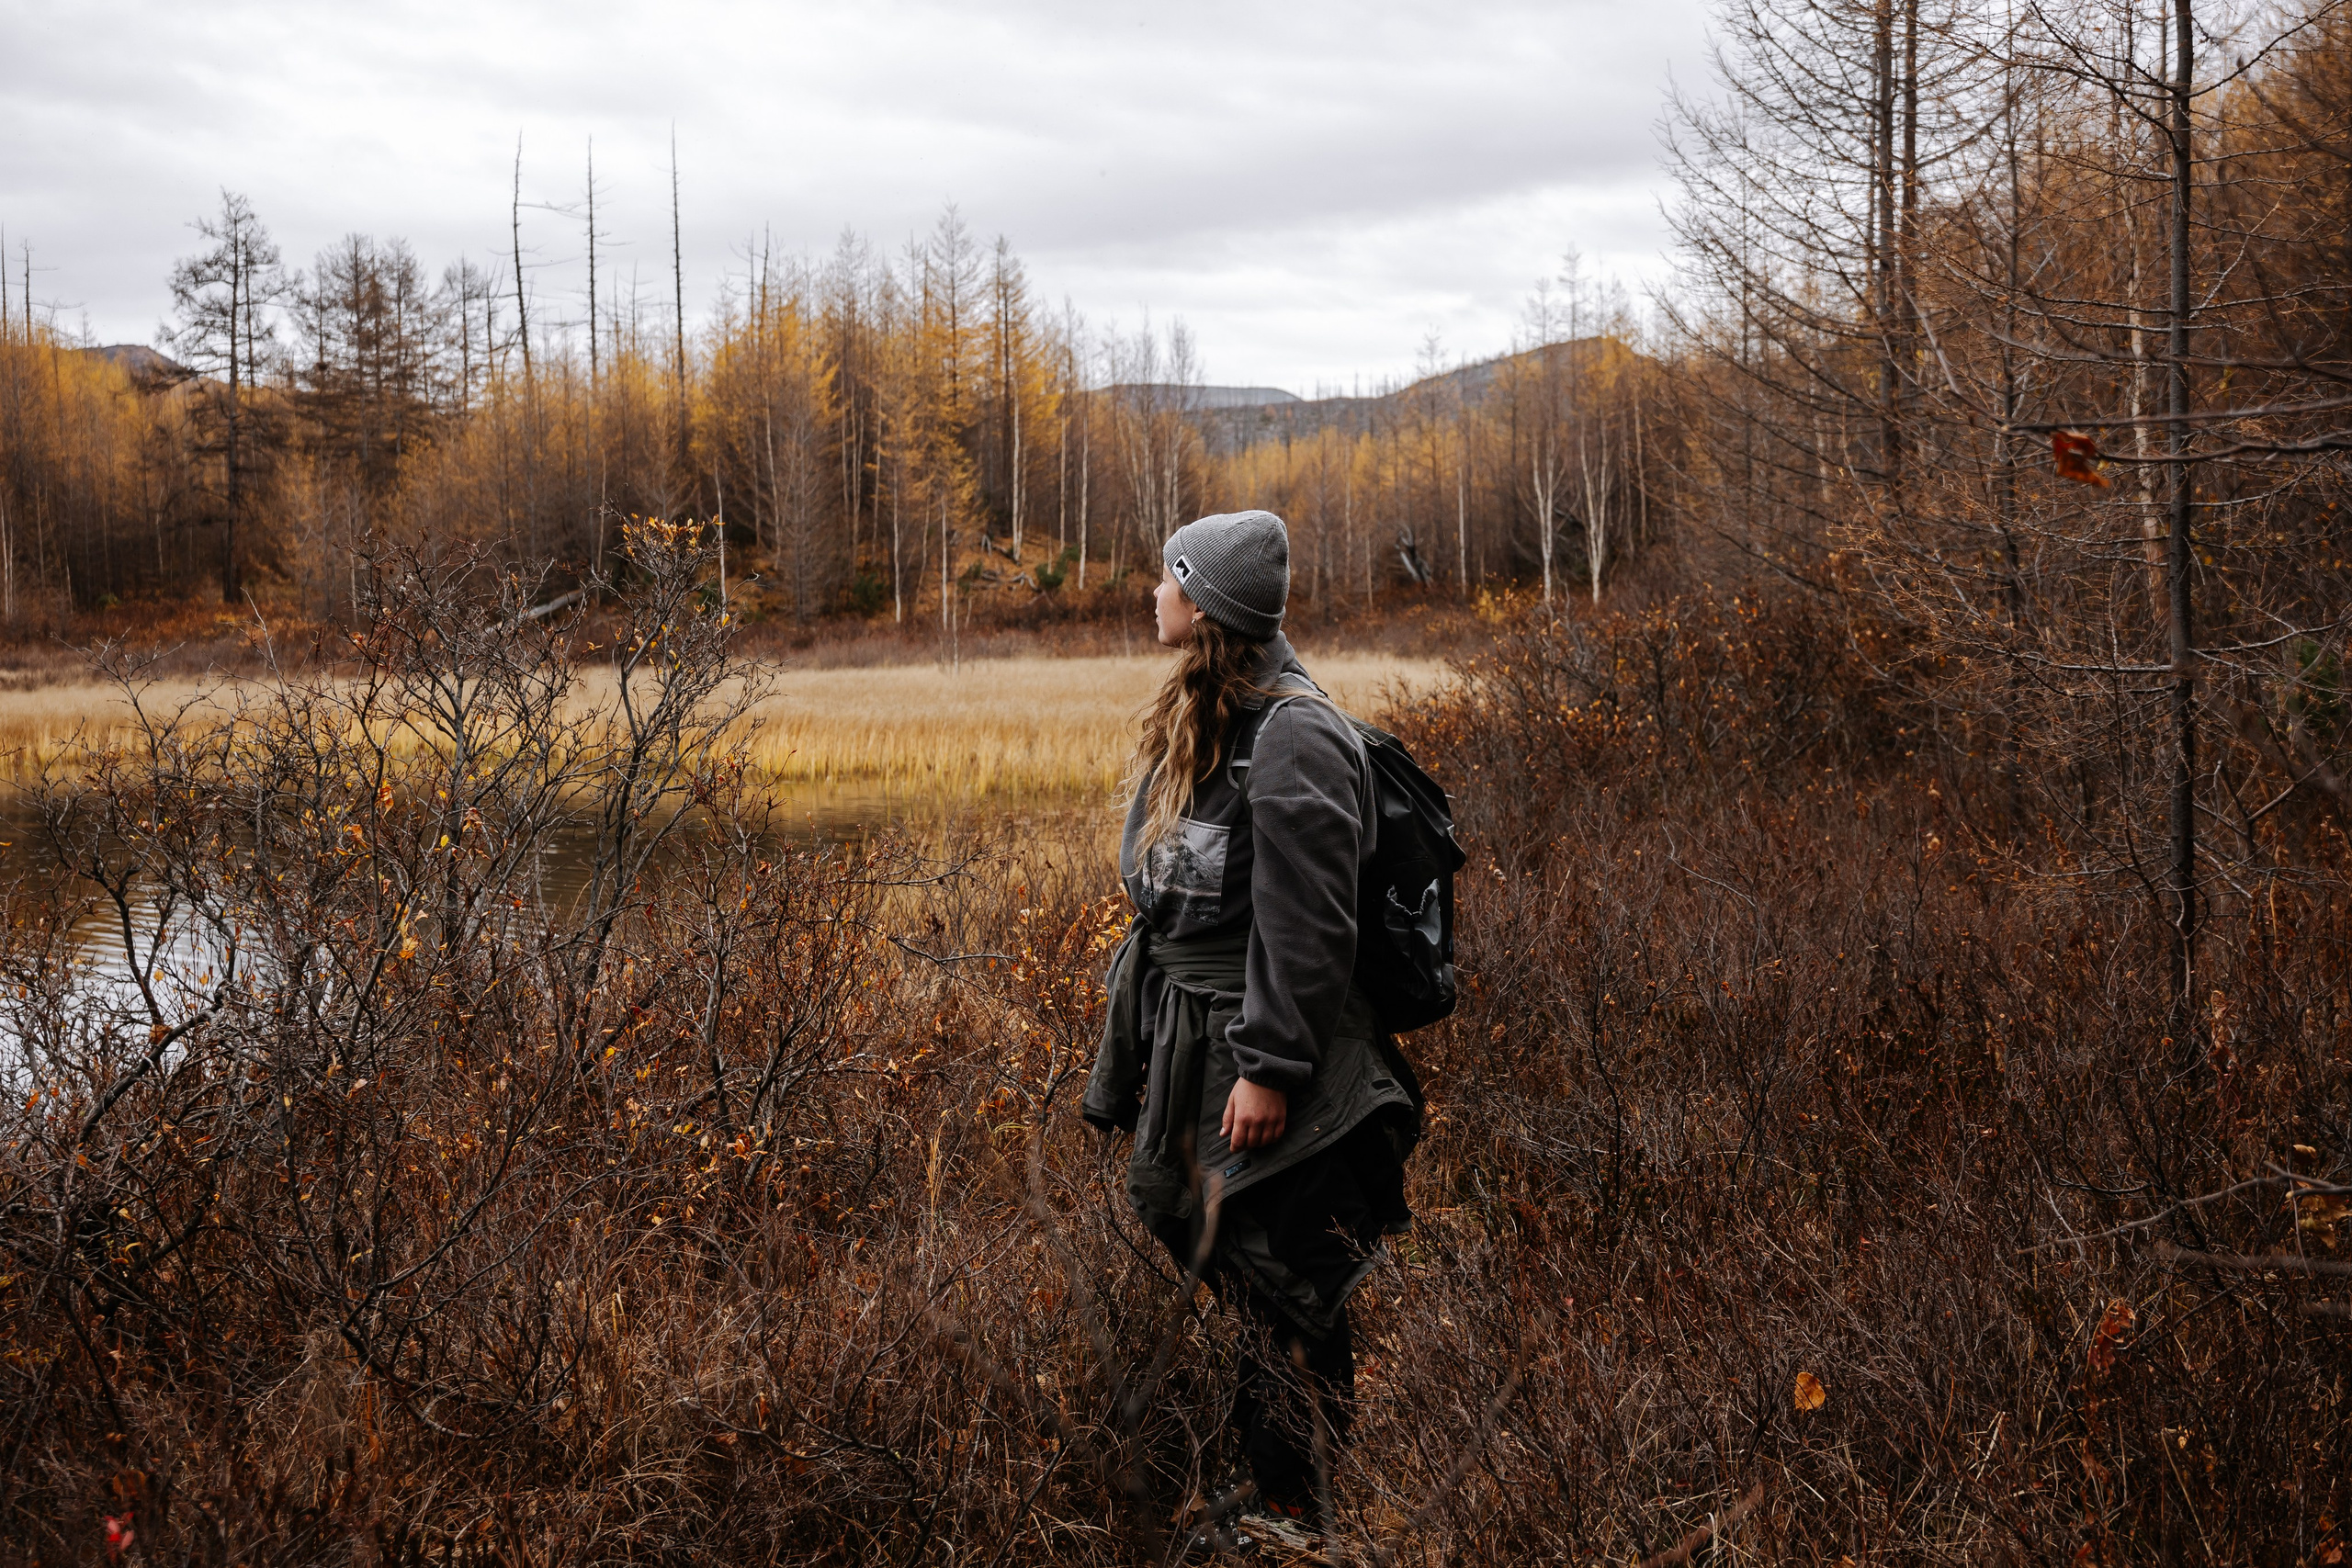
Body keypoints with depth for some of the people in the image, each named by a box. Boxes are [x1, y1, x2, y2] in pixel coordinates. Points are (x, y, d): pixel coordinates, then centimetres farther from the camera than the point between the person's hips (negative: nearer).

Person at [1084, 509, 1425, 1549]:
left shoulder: (1291, 734, -19)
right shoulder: (1196, 718, 11)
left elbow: (1305, 927, -21)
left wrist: (1268, 1068, -21)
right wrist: (1140, 1043, 20)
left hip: (1258, 1062, -9)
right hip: (1183, 1037, 10)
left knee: (1281, 1301, 1)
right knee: (1206, 1267, 16)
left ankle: (1290, 1515, 13)